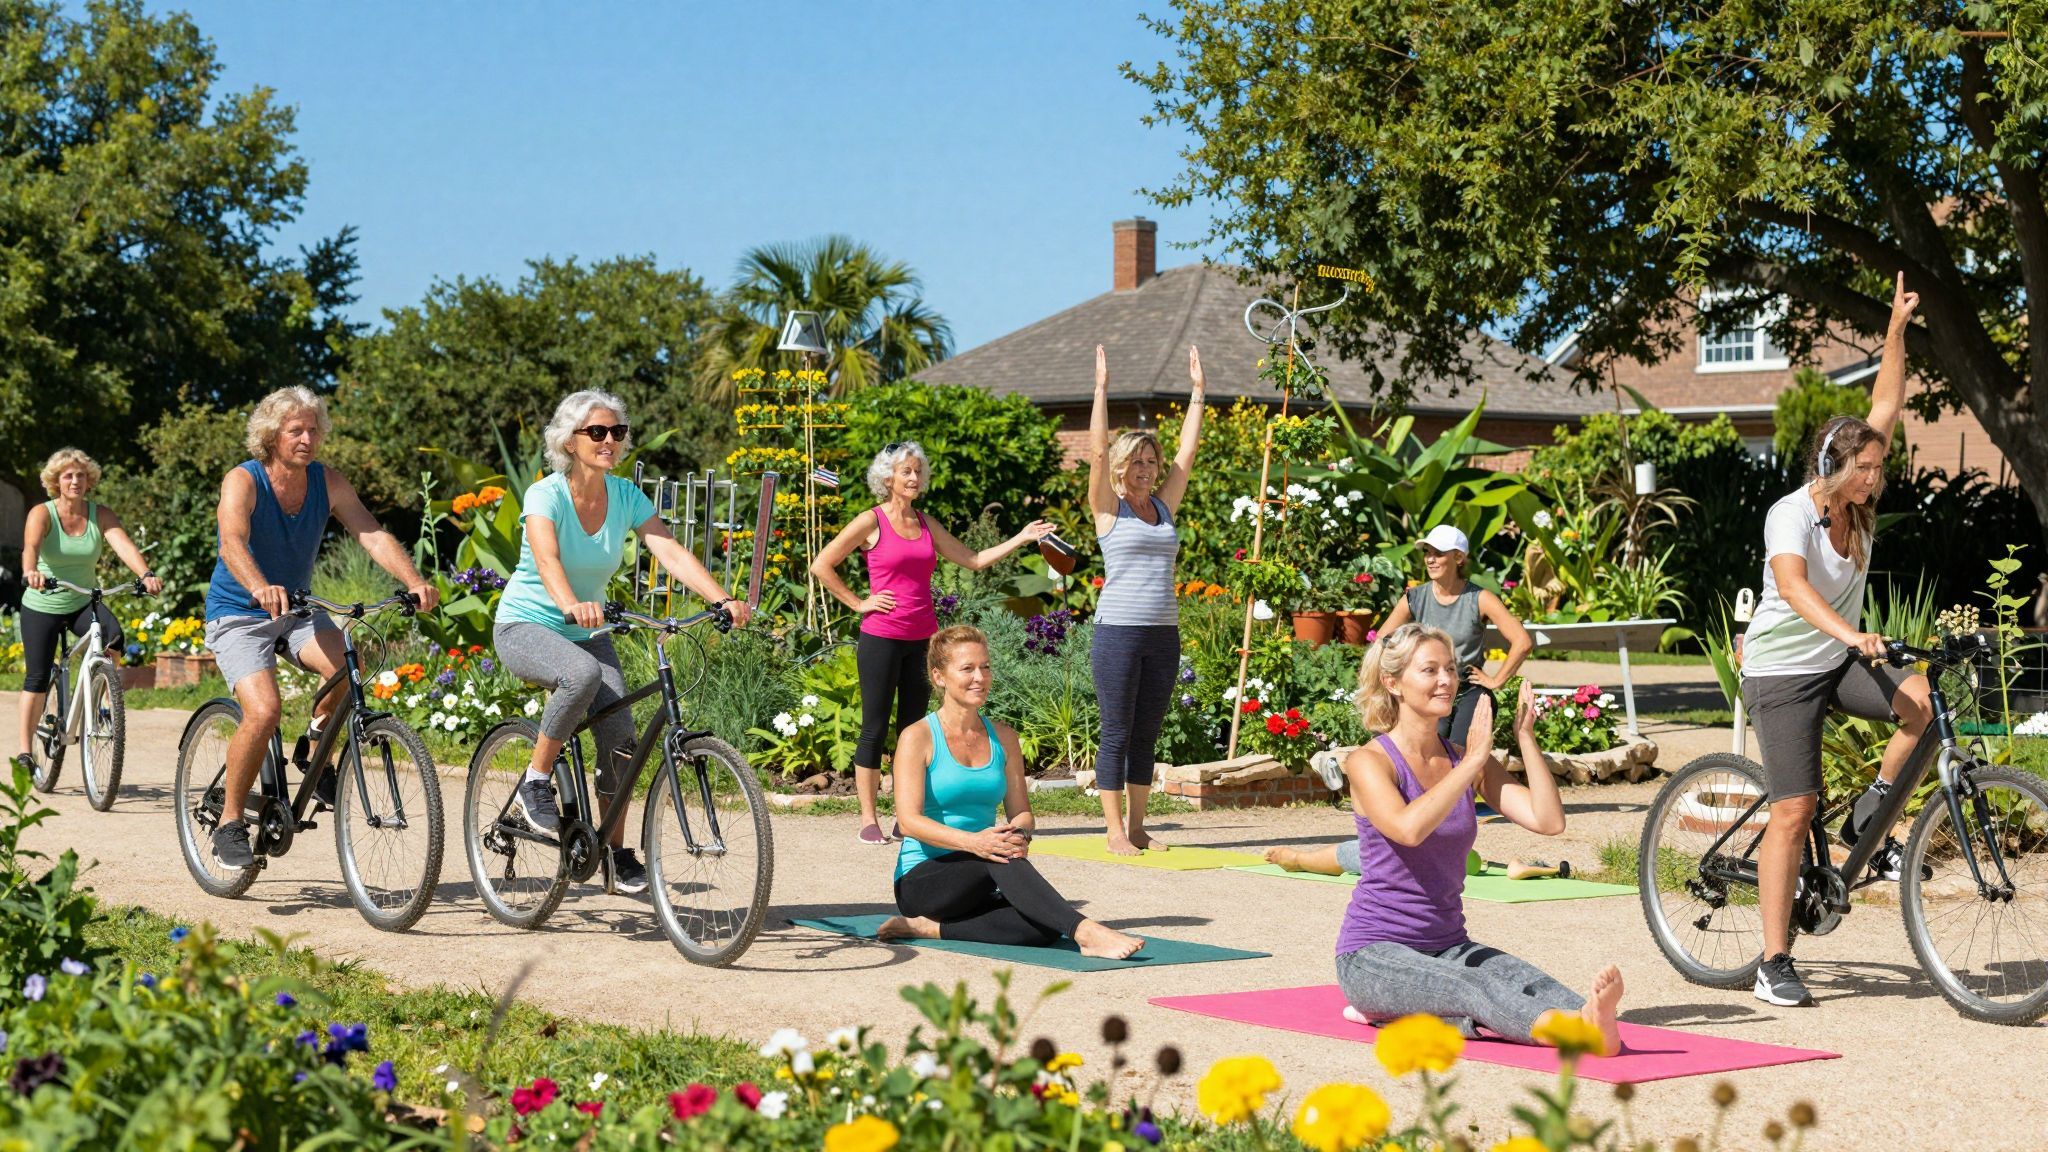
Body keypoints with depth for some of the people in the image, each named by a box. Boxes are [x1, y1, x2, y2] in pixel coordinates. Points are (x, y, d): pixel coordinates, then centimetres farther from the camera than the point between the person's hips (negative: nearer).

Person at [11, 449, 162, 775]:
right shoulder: (42, 514, -12)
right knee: (37, 677, -1)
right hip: (42, 606, -1)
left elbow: (124, 544, -22)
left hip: (83, 603, 1)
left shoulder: (100, 515, -5)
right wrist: (30, 572, -54)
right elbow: (30, 546, -31)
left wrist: (146, 574, -41)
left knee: (114, 638, -28)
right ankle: (25, 750, 11)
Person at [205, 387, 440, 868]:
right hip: (238, 616, -4)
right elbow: (232, 543, -36)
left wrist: (413, 580, -35)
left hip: (297, 611, 4)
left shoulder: (328, 483, -5)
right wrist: (261, 588, -57)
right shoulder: (243, 482, -18)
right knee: (264, 711, -26)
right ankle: (230, 821, -7)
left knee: (349, 664, -27)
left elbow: (373, 535, -16)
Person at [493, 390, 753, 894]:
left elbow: (672, 552, -16)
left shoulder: (626, 496, -5)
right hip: (525, 625, -5)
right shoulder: (545, 494, -19)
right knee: (583, 674, -37)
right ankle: (536, 783, -17)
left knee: (620, 735, -12)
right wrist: (571, 603, -58)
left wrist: (723, 600, -32)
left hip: (585, 632, 5)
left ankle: (616, 852, 6)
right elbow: (546, 557, -37)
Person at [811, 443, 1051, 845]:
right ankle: (868, 820, 4)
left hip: (922, 638, 5)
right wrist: (858, 603, -6)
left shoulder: (926, 524, 12)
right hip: (881, 637, -5)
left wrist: (1021, 539, 8)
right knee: (875, 728, -1)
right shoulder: (871, 522, -4)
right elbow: (821, 566, -4)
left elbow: (974, 560, 14)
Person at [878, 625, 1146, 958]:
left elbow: (1021, 812, 10)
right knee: (1000, 857, -37)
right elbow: (909, 820, -14)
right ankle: (1083, 931, -49)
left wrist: (1020, 833, -17)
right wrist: (971, 842, -32)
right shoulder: (918, 738, -4)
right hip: (923, 879, -5)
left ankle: (931, 929, -19)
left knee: (1045, 928, -29)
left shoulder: (1003, 738, 12)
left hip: (984, 881, 5)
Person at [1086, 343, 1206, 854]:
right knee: (1116, 734, -2)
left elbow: (1187, 452, 13)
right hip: (1119, 632, -5)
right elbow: (1097, 452, -10)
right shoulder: (1109, 509, 0)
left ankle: (1137, 827, 15)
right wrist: (1101, 389, -13)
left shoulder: (1164, 506, 13)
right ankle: (1115, 831, 1)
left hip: (1163, 635, 5)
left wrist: (1198, 392, 12)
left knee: (1146, 735, 9)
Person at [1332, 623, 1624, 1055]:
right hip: (1374, 954, -7)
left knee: (1528, 981, -26)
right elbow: (1408, 828, -30)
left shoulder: (1465, 759, 9)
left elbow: (1549, 821, -3)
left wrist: (1525, 738, -7)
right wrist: (1472, 763, -25)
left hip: (1448, 948, 7)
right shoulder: (1370, 762, -8)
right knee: (1474, 987, -36)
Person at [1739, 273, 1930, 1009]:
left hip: (1839, 662, 6)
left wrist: (1897, 330, -3)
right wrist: (1848, 634, -53)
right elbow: (1791, 584, -38)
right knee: (1793, 810, -10)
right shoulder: (1791, 513, -20)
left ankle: (1869, 820, -1)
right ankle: (1774, 964, -3)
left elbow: (1886, 408, 3)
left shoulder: (1857, 504, -1)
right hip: (1782, 668, -6)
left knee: (1918, 701, -24)